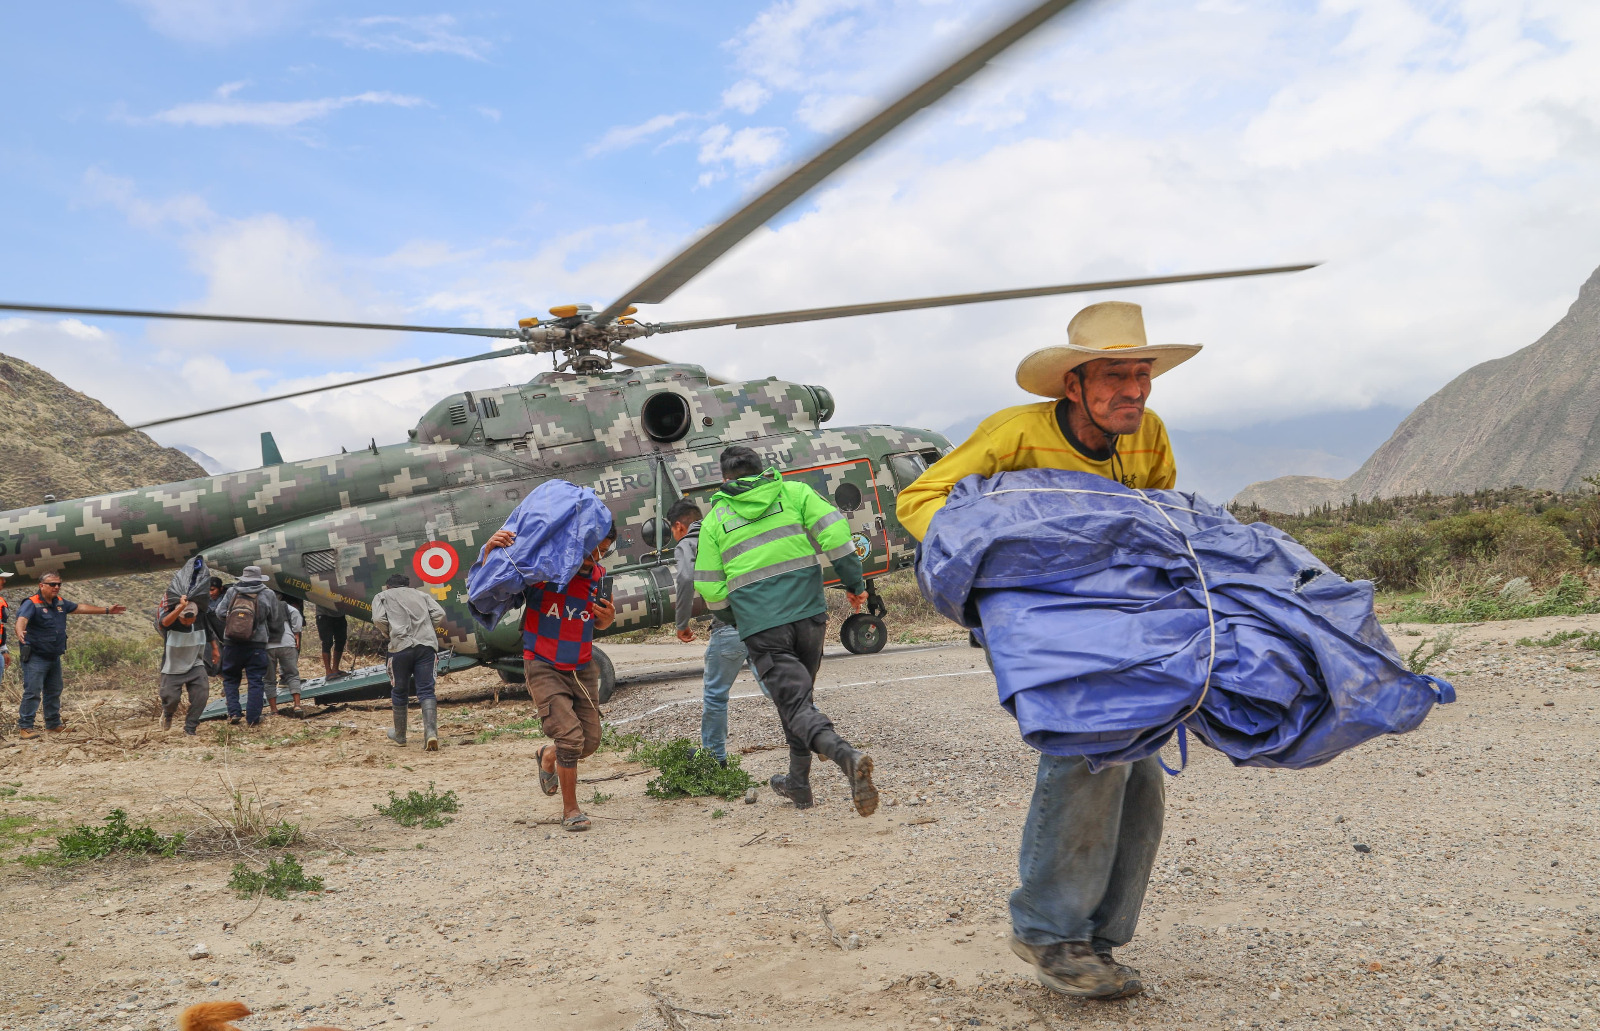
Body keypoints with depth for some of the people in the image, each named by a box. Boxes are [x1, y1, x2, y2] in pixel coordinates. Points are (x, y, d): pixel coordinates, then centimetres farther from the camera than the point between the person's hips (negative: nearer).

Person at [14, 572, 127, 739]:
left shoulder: (60, 603, 10)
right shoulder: (31, 604, -15)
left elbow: (81, 608, 22)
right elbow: (22, 619, -33)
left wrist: (107, 610, 25)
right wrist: (20, 632, -56)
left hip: (54, 657, 8)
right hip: (35, 657, -8)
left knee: (54, 692, 16)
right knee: (32, 692, -12)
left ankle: (53, 724, 28)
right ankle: (24, 727, -7)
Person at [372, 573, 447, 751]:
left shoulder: (382, 596, 17)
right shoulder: (421, 594, 25)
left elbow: (379, 619, -1)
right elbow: (439, 615, 10)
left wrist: (390, 632, 16)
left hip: (401, 645, -2)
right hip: (427, 645, 2)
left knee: (399, 692, 14)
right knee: (426, 691, 0)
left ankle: (399, 735, 29)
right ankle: (431, 732, -19)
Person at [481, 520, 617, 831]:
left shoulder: (598, 576, -3)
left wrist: (609, 616, -12)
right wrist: (491, 547, -30)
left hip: (581, 668, 5)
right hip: (543, 667, -5)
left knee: (589, 742, 7)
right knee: (570, 735, -17)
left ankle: (548, 757, 41)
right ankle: (570, 809, 1)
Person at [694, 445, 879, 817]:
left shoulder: (714, 518, 8)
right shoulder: (793, 492, 9)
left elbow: (710, 587, 8)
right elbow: (834, 531, -5)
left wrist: (737, 620, 25)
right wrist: (854, 582, 3)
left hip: (761, 627, -2)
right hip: (809, 612, 3)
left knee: (795, 705, -7)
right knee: (799, 695, 20)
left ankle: (847, 756, -34)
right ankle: (798, 783, 29)